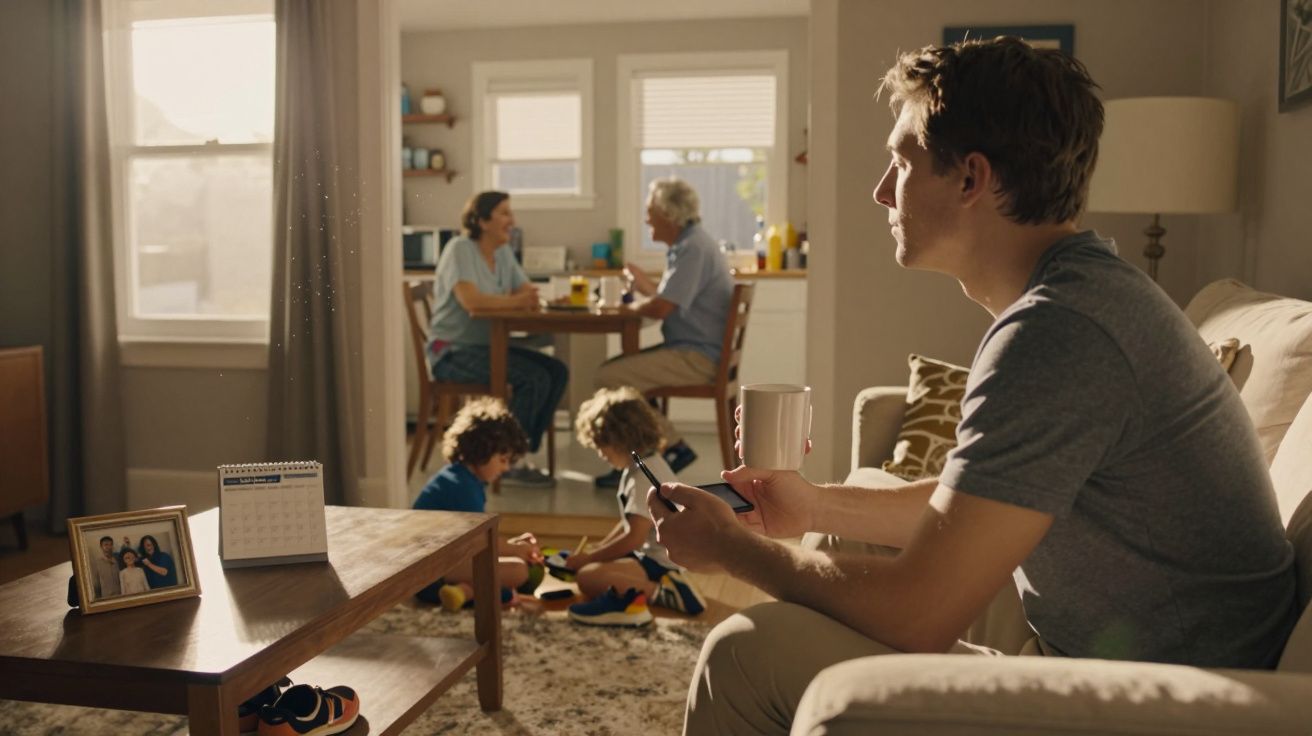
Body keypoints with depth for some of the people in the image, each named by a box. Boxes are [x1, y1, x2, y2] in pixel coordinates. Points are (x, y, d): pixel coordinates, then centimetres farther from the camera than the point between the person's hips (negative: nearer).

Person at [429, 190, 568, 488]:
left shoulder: (503, 252, 12)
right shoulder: (460, 248, -12)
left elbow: (527, 291, 5)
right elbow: (470, 300, -26)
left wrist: (529, 296, -19)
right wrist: (516, 300, -15)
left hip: (487, 345, 8)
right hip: (452, 351, -8)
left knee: (558, 372, -8)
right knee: (534, 379, -25)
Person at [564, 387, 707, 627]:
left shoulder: (645, 477, -20)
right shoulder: (647, 465, 12)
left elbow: (634, 537, -22)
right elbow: (631, 523, 20)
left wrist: (589, 557, -13)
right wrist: (596, 550, 13)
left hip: (659, 560, -11)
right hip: (651, 551, 11)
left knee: (589, 576, -25)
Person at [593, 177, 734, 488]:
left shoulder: (693, 248, -17)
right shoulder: (688, 243, 17)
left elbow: (660, 308, -23)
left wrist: (632, 305, -4)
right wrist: (645, 286, 23)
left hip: (697, 358, -11)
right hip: (690, 350, 11)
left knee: (609, 378, -16)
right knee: (612, 369, 9)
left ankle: (673, 447, -6)